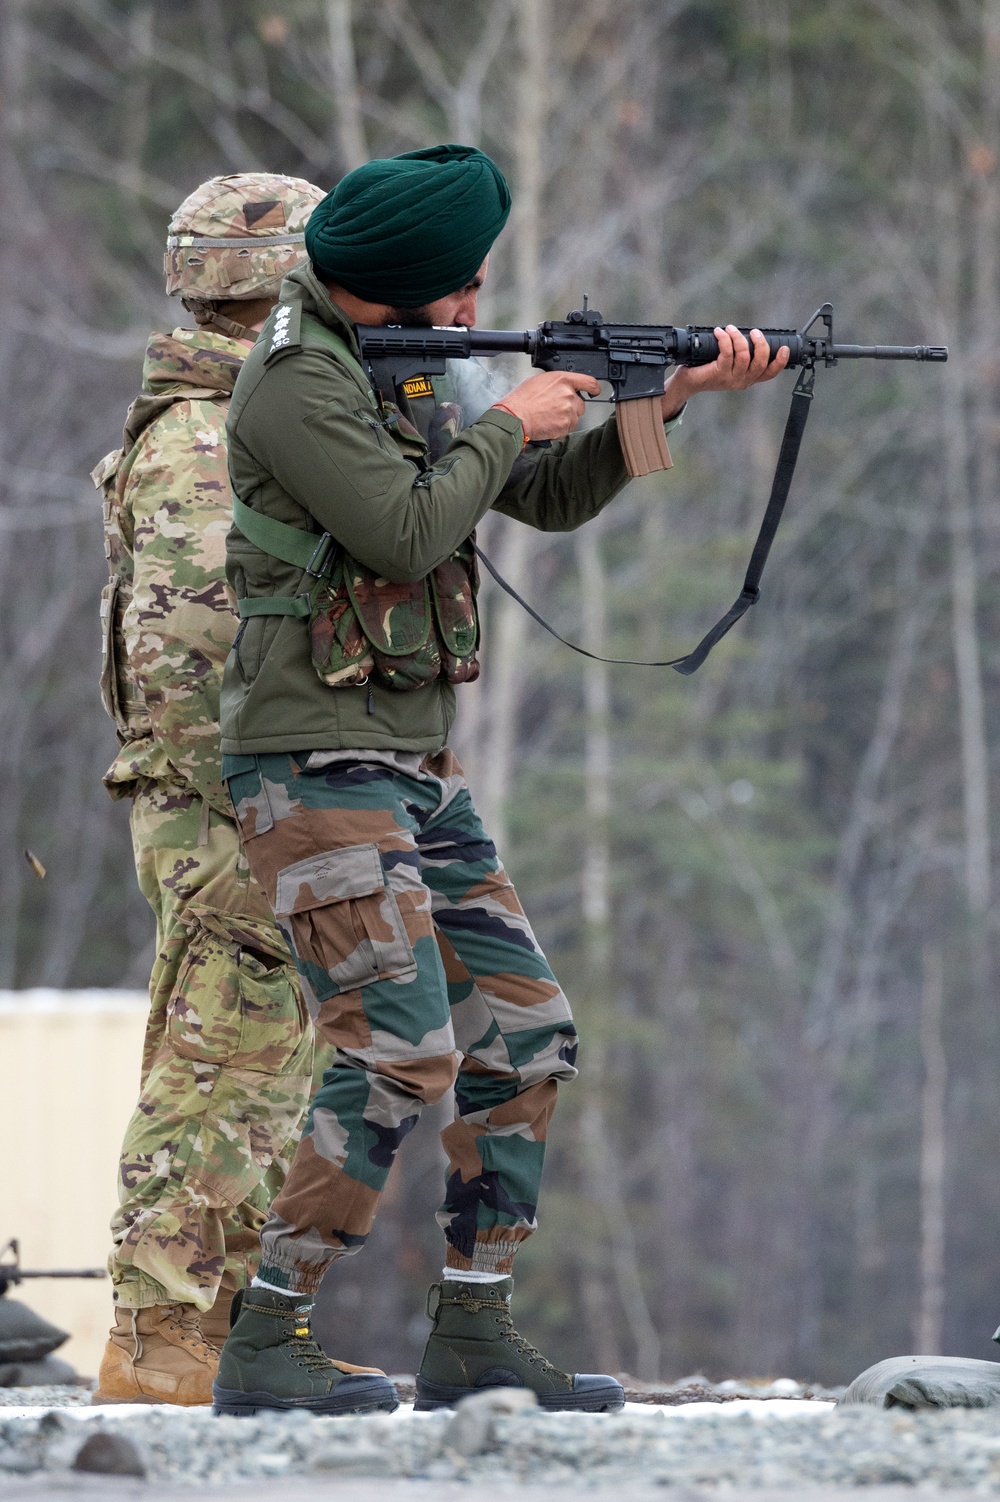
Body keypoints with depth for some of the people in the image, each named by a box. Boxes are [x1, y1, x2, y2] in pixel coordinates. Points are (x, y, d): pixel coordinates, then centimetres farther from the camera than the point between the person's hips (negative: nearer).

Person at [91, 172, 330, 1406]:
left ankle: (231, 1337, 18)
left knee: (271, 1073, 13)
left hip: (276, 809, 10)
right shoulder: (205, 444, -16)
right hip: (230, 808, -10)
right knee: (222, 1081, -8)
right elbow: (180, 649, -23)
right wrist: (234, 833, -24)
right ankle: (160, 1352, -5)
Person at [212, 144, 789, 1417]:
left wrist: (674, 396, 11)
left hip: (414, 773, 10)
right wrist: (507, 424, -8)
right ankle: (264, 1347, -15)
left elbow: (554, 498, 22)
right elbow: (406, 532, -22)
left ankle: (472, 1337, 12)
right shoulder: (296, 382, -13)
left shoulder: (399, 377, 15)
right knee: (401, 1057, -18)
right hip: (314, 771, -10)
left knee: (527, 1041, 8)